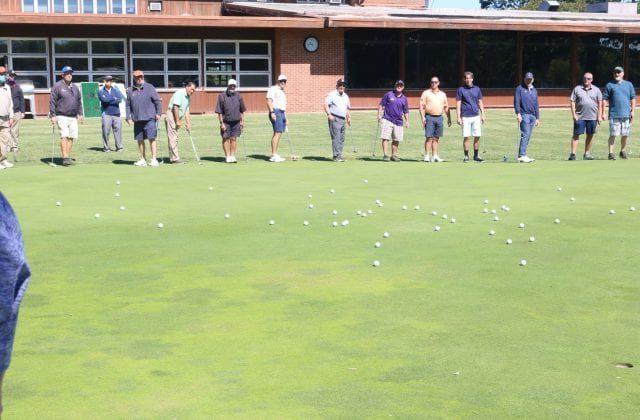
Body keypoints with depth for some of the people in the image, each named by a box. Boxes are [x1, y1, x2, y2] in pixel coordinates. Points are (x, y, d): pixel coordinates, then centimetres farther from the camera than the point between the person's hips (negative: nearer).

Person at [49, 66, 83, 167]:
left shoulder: (75, 87, 17)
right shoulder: (57, 86, -2)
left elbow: (79, 101, 24)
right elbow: (52, 101, -5)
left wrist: (80, 114, 15)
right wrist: (53, 115, -12)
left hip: (73, 117, 6)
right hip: (62, 116, -6)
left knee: (72, 137, 2)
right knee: (64, 136, -15)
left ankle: (68, 157, 9)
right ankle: (65, 158, -19)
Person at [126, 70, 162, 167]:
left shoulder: (149, 88, 1)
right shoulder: (130, 91, 9)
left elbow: (157, 101, 1)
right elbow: (128, 105, 13)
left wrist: (158, 113, -4)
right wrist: (128, 117, 6)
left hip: (149, 118, -4)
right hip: (137, 120, 4)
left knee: (151, 139, -7)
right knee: (140, 140, 8)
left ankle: (154, 159, -4)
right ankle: (142, 159, 17)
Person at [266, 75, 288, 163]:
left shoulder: (282, 92, 26)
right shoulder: (273, 89, -2)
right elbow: (269, 101, -13)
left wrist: (286, 118, 27)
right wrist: (272, 112, -23)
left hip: (282, 113, 9)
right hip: (276, 112, -9)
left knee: (278, 134, 5)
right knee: (277, 133, -16)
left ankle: (274, 155, 6)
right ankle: (274, 155, -18)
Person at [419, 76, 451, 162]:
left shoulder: (443, 94, 16)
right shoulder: (426, 93, 4)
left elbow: (446, 107, 18)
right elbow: (421, 106, -1)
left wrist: (449, 118, 11)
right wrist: (423, 117, -11)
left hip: (439, 117, 4)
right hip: (429, 117, -4)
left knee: (436, 138, 6)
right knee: (429, 137, -8)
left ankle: (435, 156, 10)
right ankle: (427, 156, -6)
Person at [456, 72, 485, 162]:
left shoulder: (477, 89, 12)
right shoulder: (461, 90, 2)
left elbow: (480, 102, 15)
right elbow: (458, 104, 0)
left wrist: (482, 115, 8)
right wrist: (458, 117, -7)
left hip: (476, 116, 3)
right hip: (465, 117, -3)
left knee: (477, 136, 1)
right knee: (466, 137, -3)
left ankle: (476, 155, 11)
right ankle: (466, 156, 6)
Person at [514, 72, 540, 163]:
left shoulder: (534, 90, 22)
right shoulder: (520, 88, 3)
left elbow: (536, 105, 23)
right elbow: (516, 101, -5)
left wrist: (537, 118, 18)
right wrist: (518, 113, -16)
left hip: (532, 116, 7)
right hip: (524, 114, -6)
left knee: (528, 136, 3)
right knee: (525, 134, -17)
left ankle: (521, 155, 6)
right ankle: (522, 155, -21)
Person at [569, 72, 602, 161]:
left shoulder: (596, 90, 11)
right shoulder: (577, 89, 6)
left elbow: (600, 104, 9)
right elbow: (572, 103, 3)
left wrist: (599, 116, 1)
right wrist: (574, 115, -7)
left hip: (592, 117, 2)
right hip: (580, 117, -2)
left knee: (590, 135, 7)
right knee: (576, 135, -5)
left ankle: (587, 154, 15)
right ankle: (573, 154, -7)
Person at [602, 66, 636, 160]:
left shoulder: (629, 84, 14)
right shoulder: (610, 85, 6)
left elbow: (633, 98, 13)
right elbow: (604, 99, 3)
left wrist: (633, 111, 4)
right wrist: (603, 112, -5)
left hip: (626, 114, 3)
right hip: (614, 115, -3)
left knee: (625, 135, 6)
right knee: (613, 134, -7)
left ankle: (623, 151, 21)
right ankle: (611, 153, -4)